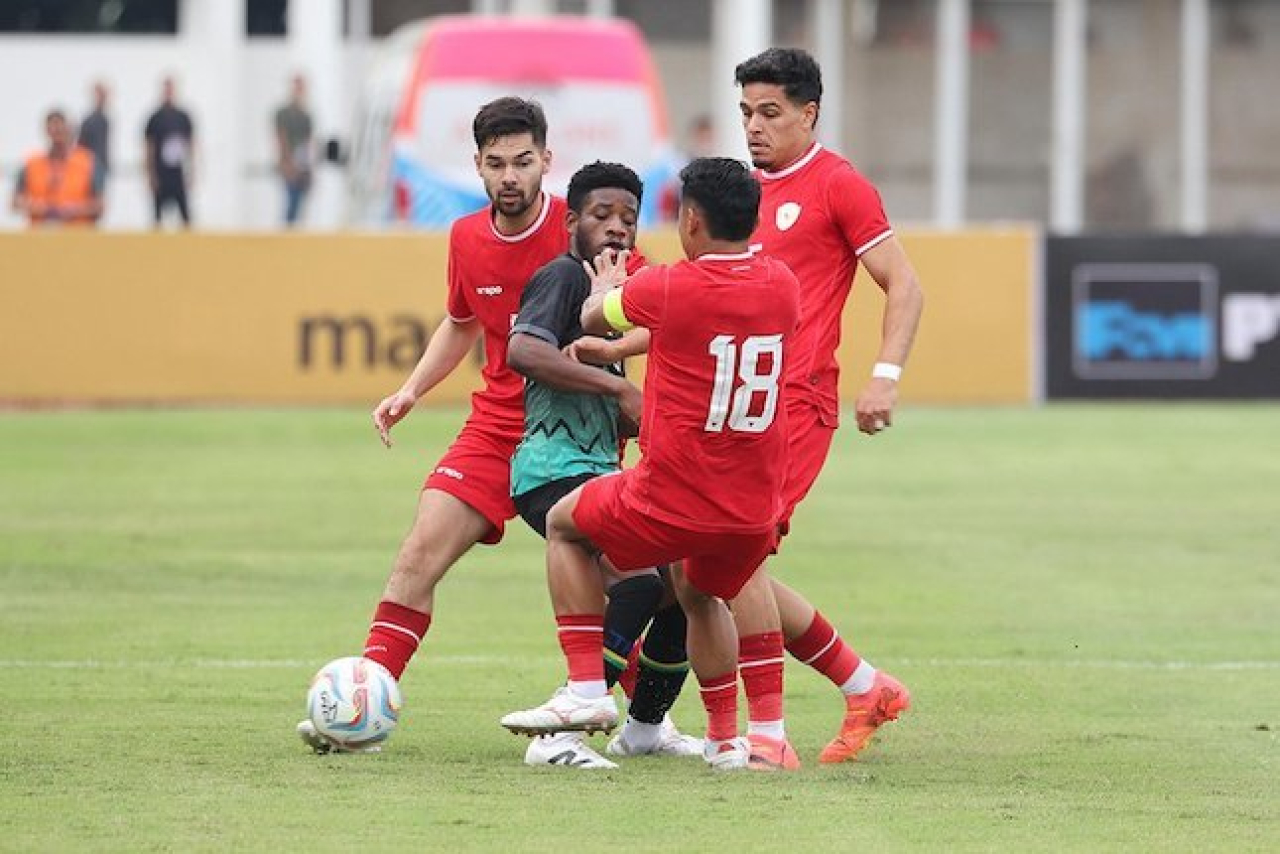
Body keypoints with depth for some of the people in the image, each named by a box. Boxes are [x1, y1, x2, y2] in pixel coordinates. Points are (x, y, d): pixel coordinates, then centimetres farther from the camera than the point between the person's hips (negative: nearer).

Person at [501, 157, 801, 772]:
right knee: (700, 595, 34)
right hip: (756, 512, 5)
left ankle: (586, 690, 13)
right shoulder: (782, 286, 1)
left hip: (674, 502, -5)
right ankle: (726, 738, 28)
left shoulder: (667, 289, -14)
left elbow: (592, 319, 7)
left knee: (564, 525, 22)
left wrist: (607, 286, 30)